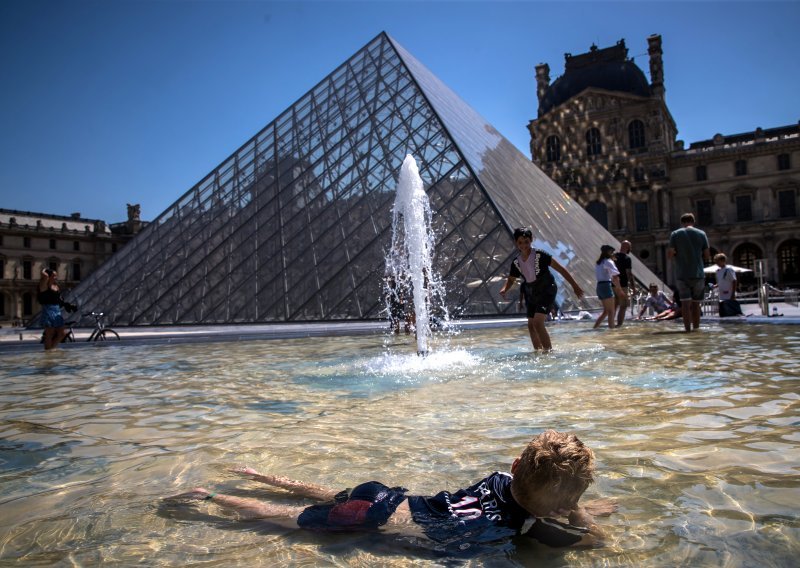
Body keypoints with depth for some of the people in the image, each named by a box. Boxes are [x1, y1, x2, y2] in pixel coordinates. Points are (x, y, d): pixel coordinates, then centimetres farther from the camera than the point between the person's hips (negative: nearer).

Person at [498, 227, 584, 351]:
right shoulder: (516, 263, -2)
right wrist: (503, 290, -10)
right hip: (531, 294, 7)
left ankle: (549, 350, -12)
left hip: (546, 291, -6)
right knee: (531, 325, 11)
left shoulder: (540, 255, -18)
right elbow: (510, 280, 13)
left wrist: (574, 286, -14)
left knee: (538, 323, -20)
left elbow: (560, 269, -14)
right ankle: (538, 351, 27)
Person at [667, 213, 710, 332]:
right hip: (698, 273, 1)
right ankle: (696, 328, 15)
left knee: (685, 303, -1)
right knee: (696, 303, 10)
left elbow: (670, 254, -7)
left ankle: (688, 329, -6)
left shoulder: (675, 234, 0)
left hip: (682, 274, -1)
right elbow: (707, 256, 3)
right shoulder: (701, 234, 4)